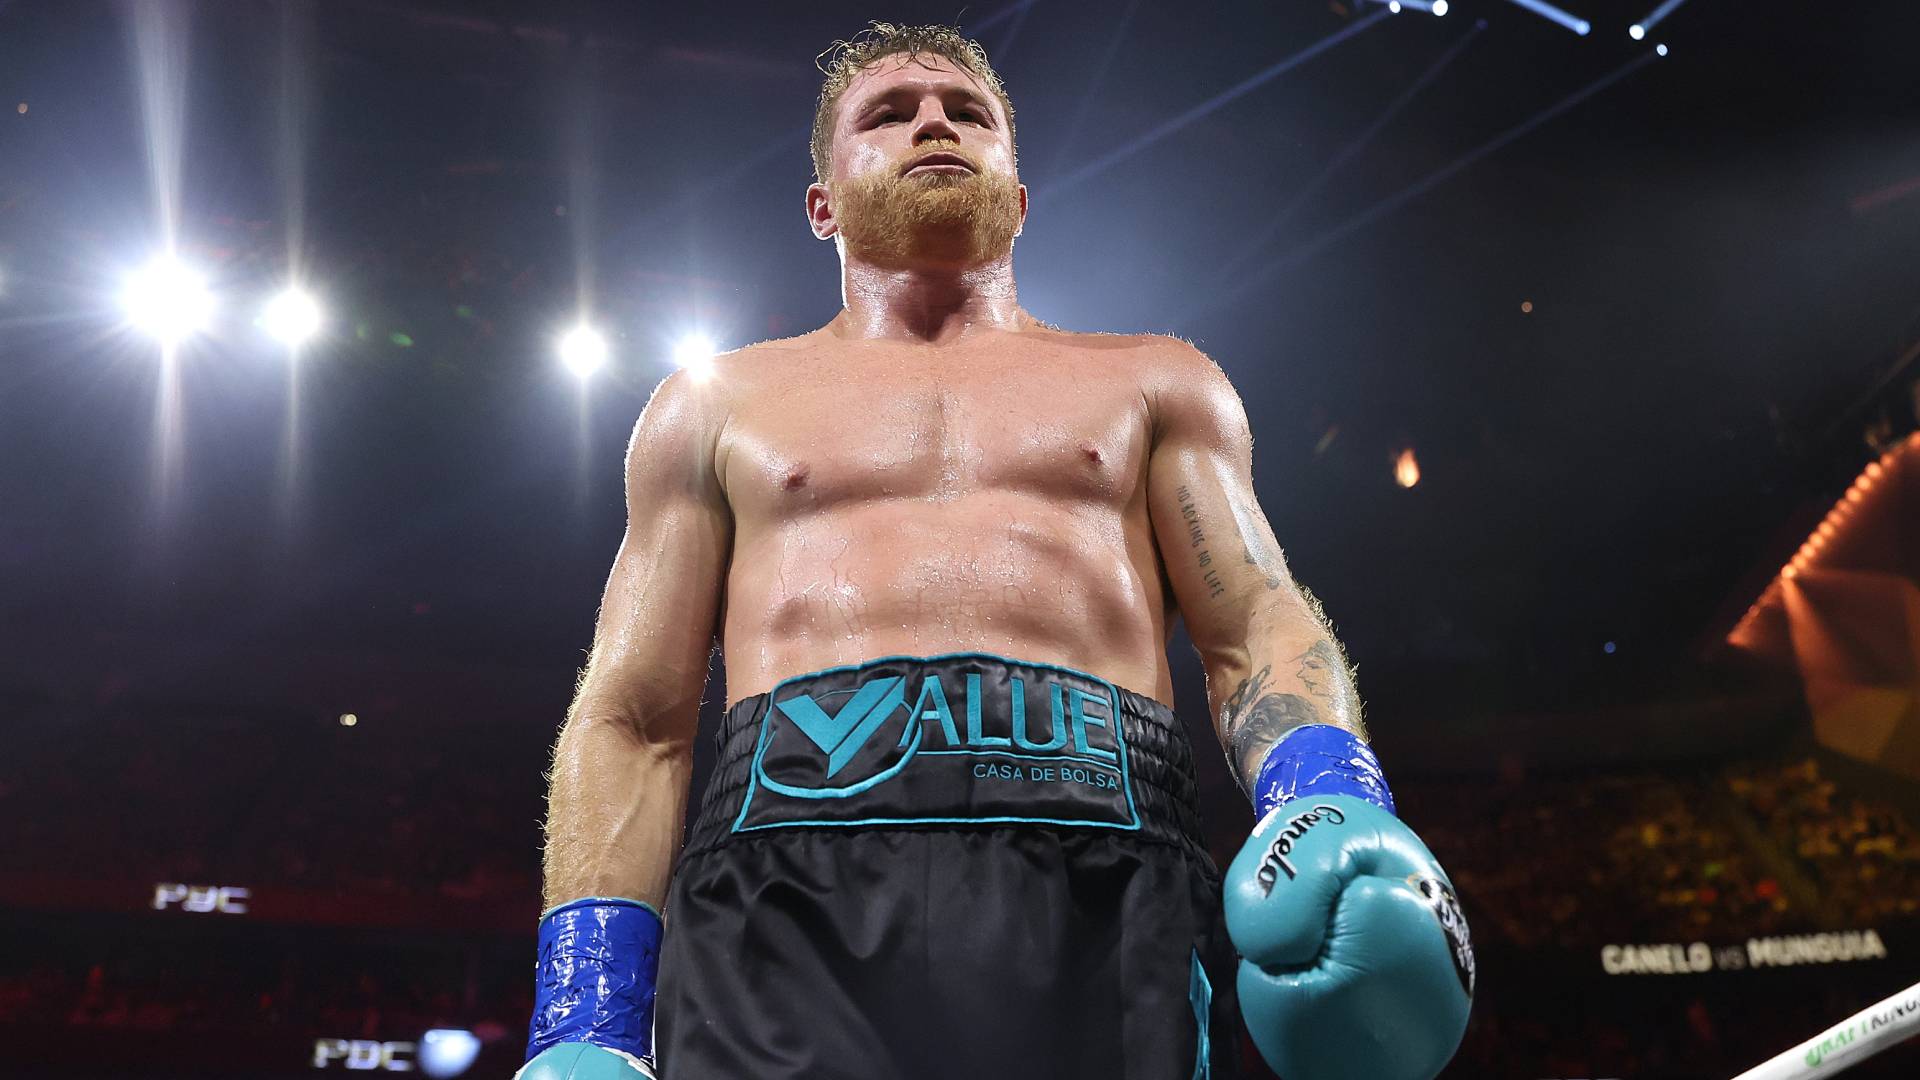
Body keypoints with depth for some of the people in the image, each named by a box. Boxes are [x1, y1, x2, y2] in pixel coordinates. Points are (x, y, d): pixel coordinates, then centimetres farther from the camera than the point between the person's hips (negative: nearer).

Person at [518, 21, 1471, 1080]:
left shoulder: (1153, 382, 25)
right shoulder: (715, 404, 23)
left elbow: (1256, 627, 13)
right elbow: (633, 720, 15)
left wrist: (1329, 799, -10)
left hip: (1106, 880, 1)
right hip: (787, 878, 0)